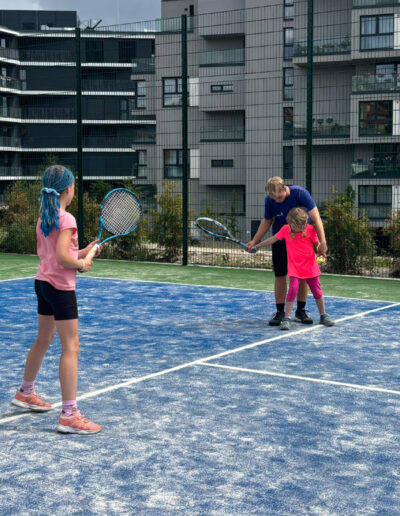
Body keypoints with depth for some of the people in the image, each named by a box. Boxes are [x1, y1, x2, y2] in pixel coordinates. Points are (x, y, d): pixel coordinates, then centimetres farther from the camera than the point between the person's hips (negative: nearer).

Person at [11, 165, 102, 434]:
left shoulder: (43, 218, 10)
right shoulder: (66, 219, -17)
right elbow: (62, 257, -26)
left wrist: (82, 252, 12)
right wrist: (82, 264, -8)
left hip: (43, 282, 9)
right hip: (61, 287, -9)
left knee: (43, 339, 23)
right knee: (71, 347, -7)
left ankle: (26, 392, 40)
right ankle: (69, 415, -7)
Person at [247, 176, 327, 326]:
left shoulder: (301, 193, -24)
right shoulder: (269, 200, -15)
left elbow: (315, 217, -25)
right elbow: (267, 222, 1)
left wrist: (322, 242, -32)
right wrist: (254, 241, -8)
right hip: (280, 242, 1)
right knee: (280, 276, 0)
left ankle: (300, 311, 14)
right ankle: (280, 312, 11)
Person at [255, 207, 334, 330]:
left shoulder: (310, 229, -9)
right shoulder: (285, 229, -5)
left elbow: (317, 243, -1)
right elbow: (272, 239, 3)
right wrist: (256, 246, 5)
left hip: (310, 267, 0)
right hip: (294, 268, 0)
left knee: (317, 291, 10)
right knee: (293, 289, -17)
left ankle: (323, 316, 29)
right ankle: (286, 318, -10)